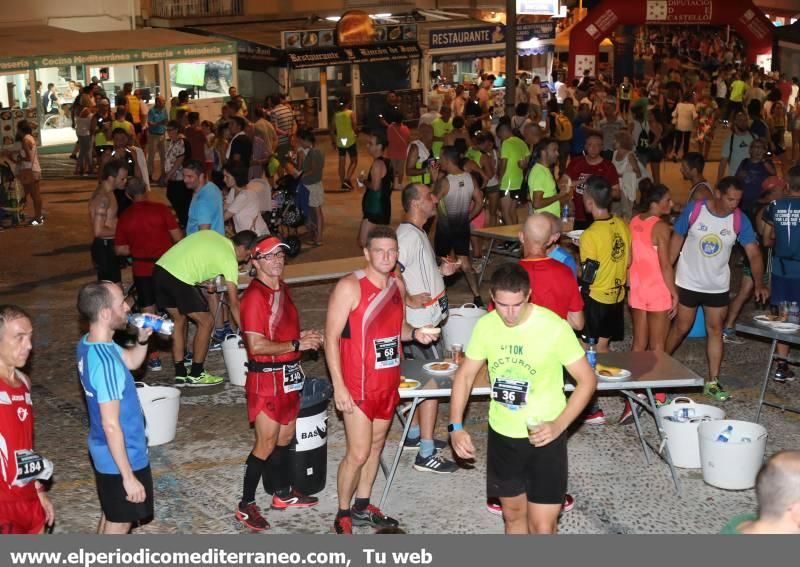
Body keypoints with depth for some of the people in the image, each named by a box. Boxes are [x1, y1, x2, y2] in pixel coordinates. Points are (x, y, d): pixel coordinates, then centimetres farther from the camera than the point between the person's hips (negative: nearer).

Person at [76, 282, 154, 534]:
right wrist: (128, 476, -22)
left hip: (104, 451, 9)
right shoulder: (106, 363, -32)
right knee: (120, 522, 11)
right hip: (120, 457, -9)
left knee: (110, 516, 26)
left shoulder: (88, 343, -3)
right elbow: (111, 425, -29)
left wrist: (142, 340, -6)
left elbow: (132, 361, 15)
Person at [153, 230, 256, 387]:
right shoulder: (230, 259, 0)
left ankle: (180, 375, 24)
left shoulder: (211, 235, 20)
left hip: (160, 268, 8)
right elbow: (233, 303, 0)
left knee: (178, 319, 22)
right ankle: (196, 375, 13)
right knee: (206, 322, 6)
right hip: (179, 278, -8)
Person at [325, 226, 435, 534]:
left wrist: (415, 333, -3)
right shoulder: (350, 287, -16)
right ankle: (343, 514, 16)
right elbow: (331, 337, -16)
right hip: (358, 385, -7)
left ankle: (362, 506, 33)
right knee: (358, 453, -3)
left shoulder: (397, 285, 5)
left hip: (388, 382, 7)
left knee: (376, 445, 17)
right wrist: (339, 386, -19)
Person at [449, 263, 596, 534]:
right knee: (513, 513, 19)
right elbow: (465, 375, 5)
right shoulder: (485, 325, -6)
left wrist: (559, 425, -23)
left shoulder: (555, 327, -19)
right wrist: (456, 426, -6)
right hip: (502, 435, 4)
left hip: (543, 436, -4)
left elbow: (587, 380, -12)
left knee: (541, 526, -3)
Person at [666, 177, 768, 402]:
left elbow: (754, 253, -13)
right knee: (681, 327, 7)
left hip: (718, 286, 2)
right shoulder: (693, 211, -15)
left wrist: (759, 283, -27)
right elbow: (677, 240, -4)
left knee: (715, 330, 7)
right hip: (688, 282, -2)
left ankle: (712, 381, 16)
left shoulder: (740, 220, -11)